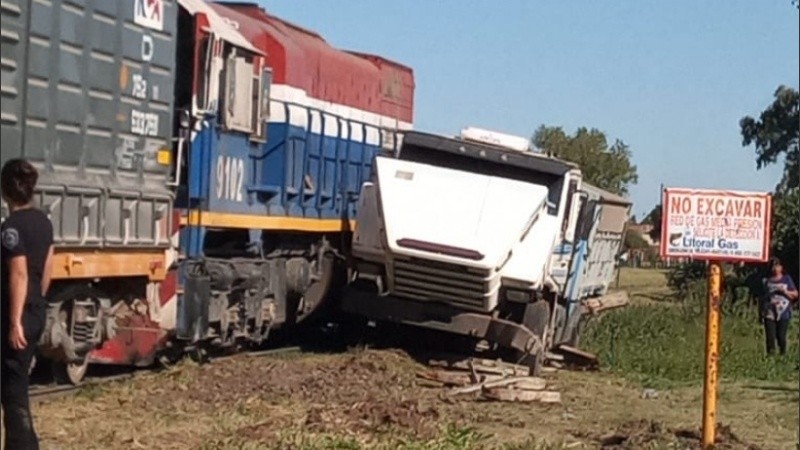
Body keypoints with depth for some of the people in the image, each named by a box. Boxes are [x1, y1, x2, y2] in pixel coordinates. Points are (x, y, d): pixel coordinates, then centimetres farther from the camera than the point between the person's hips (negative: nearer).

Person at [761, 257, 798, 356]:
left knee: (781, 336, -4)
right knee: (770, 337, -5)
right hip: (769, 313, 1)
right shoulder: (767, 281, 12)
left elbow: (795, 294, 8)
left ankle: (783, 354, 7)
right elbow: (762, 297, 14)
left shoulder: (787, 279, 9)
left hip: (783, 313, -1)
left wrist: (785, 291, -9)